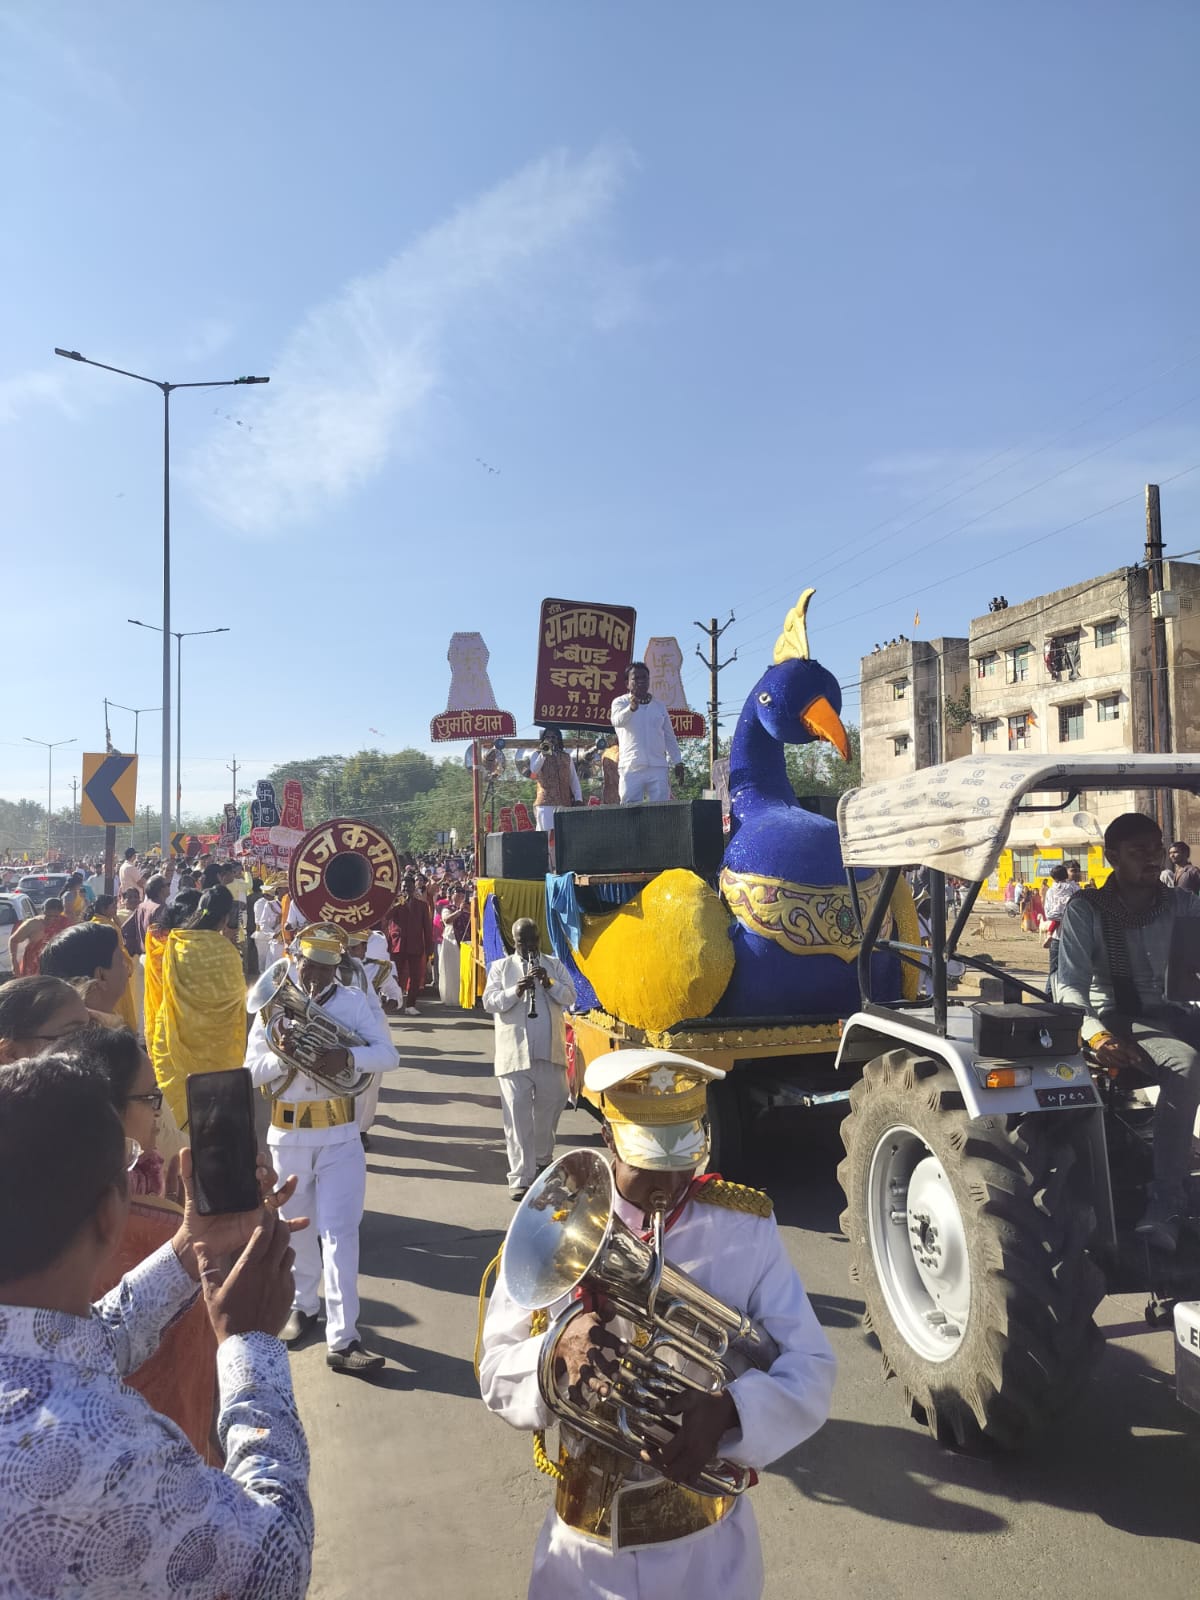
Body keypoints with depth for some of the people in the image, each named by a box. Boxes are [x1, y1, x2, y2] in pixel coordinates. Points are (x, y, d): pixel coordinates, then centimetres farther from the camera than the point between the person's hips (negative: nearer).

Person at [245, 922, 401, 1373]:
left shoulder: (355, 1002, -4)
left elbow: (389, 1055, -9)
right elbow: (252, 1070, -3)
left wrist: (348, 1056, -27)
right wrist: (283, 1055, -23)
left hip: (340, 1135, -2)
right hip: (288, 1134, 2)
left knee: (340, 1232, -4)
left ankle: (342, 1339, 0)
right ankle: (301, 1305, 41)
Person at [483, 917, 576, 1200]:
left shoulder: (554, 965, 11)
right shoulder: (500, 967, 7)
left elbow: (570, 997, 1)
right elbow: (489, 1002, -3)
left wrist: (549, 983, -16)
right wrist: (515, 991, -20)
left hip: (549, 1052, 2)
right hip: (513, 1053, -2)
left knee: (550, 1107, 15)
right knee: (517, 1116, -4)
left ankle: (542, 1158, 39)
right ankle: (520, 1178, -1)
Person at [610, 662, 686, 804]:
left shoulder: (659, 706, 17)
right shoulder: (621, 702, 6)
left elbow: (669, 737, 20)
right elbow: (617, 721, -17)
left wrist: (677, 762, 13)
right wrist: (631, 708, -37)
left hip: (658, 768, 3)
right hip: (631, 769, -3)